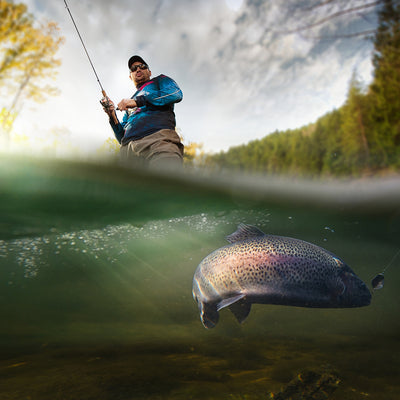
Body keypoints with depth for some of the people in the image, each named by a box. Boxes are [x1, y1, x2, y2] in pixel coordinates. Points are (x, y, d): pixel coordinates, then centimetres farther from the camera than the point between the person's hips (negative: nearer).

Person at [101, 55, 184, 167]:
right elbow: (121, 137, 32)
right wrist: (113, 116, 13)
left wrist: (138, 101, 0)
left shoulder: (160, 80, 28)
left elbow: (176, 93, 2)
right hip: (127, 148, 5)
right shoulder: (129, 104, 40)